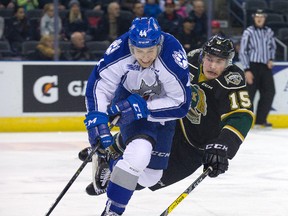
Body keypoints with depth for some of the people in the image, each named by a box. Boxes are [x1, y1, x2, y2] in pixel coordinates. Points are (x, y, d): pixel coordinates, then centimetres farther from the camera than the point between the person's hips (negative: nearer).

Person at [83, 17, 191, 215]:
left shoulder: (173, 56, -34)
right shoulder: (120, 50, -30)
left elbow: (180, 104, -28)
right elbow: (99, 84, -17)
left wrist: (143, 108, -35)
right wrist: (96, 120, -27)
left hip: (162, 104, 1)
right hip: (128, 98, -1)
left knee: (150, 175, 3)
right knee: (140, 151, -28)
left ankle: (111, 163, 32)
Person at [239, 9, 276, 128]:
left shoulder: (269, 32, 8)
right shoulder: (248, 32, -8)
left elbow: (272, 47, 24)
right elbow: (242, 51, -9)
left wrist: (271, 59, 6)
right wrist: (247, 70, -14)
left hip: (265, 66, 6)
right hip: (253, 66, -6)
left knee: (269, 92, 3)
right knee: (249, 93, -8)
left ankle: (260, 120, 14)